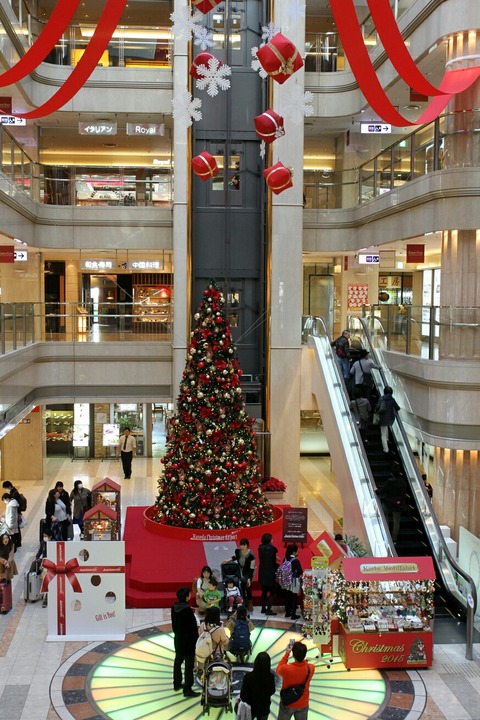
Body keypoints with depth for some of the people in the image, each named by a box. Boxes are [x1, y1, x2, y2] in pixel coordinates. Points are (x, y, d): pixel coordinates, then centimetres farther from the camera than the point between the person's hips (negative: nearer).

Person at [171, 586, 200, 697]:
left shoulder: (174, 607, -2)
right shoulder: (187, 610, -24)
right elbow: (193, 626, -18)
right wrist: (196, 638, -8)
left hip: (178, 638, 8)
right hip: (188, 640, -8)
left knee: (178, 660, 20)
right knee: (189, 664, 0)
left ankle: (177, 684, 34)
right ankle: (187, 689, 4)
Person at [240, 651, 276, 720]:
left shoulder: (248, 676, -30)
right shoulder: (271, 676, -22)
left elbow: (243, 695, -19)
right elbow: (272, 691, -3)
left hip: (250, 708, -1)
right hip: (264, 709, 1)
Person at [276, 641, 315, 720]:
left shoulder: (285, 669, -32)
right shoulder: (311, 668, -24)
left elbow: (278, 669, -7)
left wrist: (287, 653, -6)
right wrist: (301, 651, -3)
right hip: (303, 704, 2)